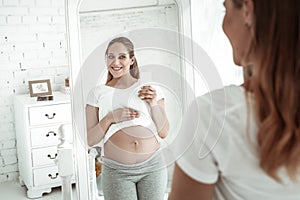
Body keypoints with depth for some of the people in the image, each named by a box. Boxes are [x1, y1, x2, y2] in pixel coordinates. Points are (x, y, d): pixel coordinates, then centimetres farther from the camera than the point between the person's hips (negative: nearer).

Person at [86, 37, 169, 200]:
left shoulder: (151, 89, 7)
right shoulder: (98, 94, 5)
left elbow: (163, 133, 6)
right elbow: (91, 140, 2)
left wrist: (154, 104, -8)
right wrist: (110, 118, -12)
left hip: (152, 167, 1)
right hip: (116, 171, -1)